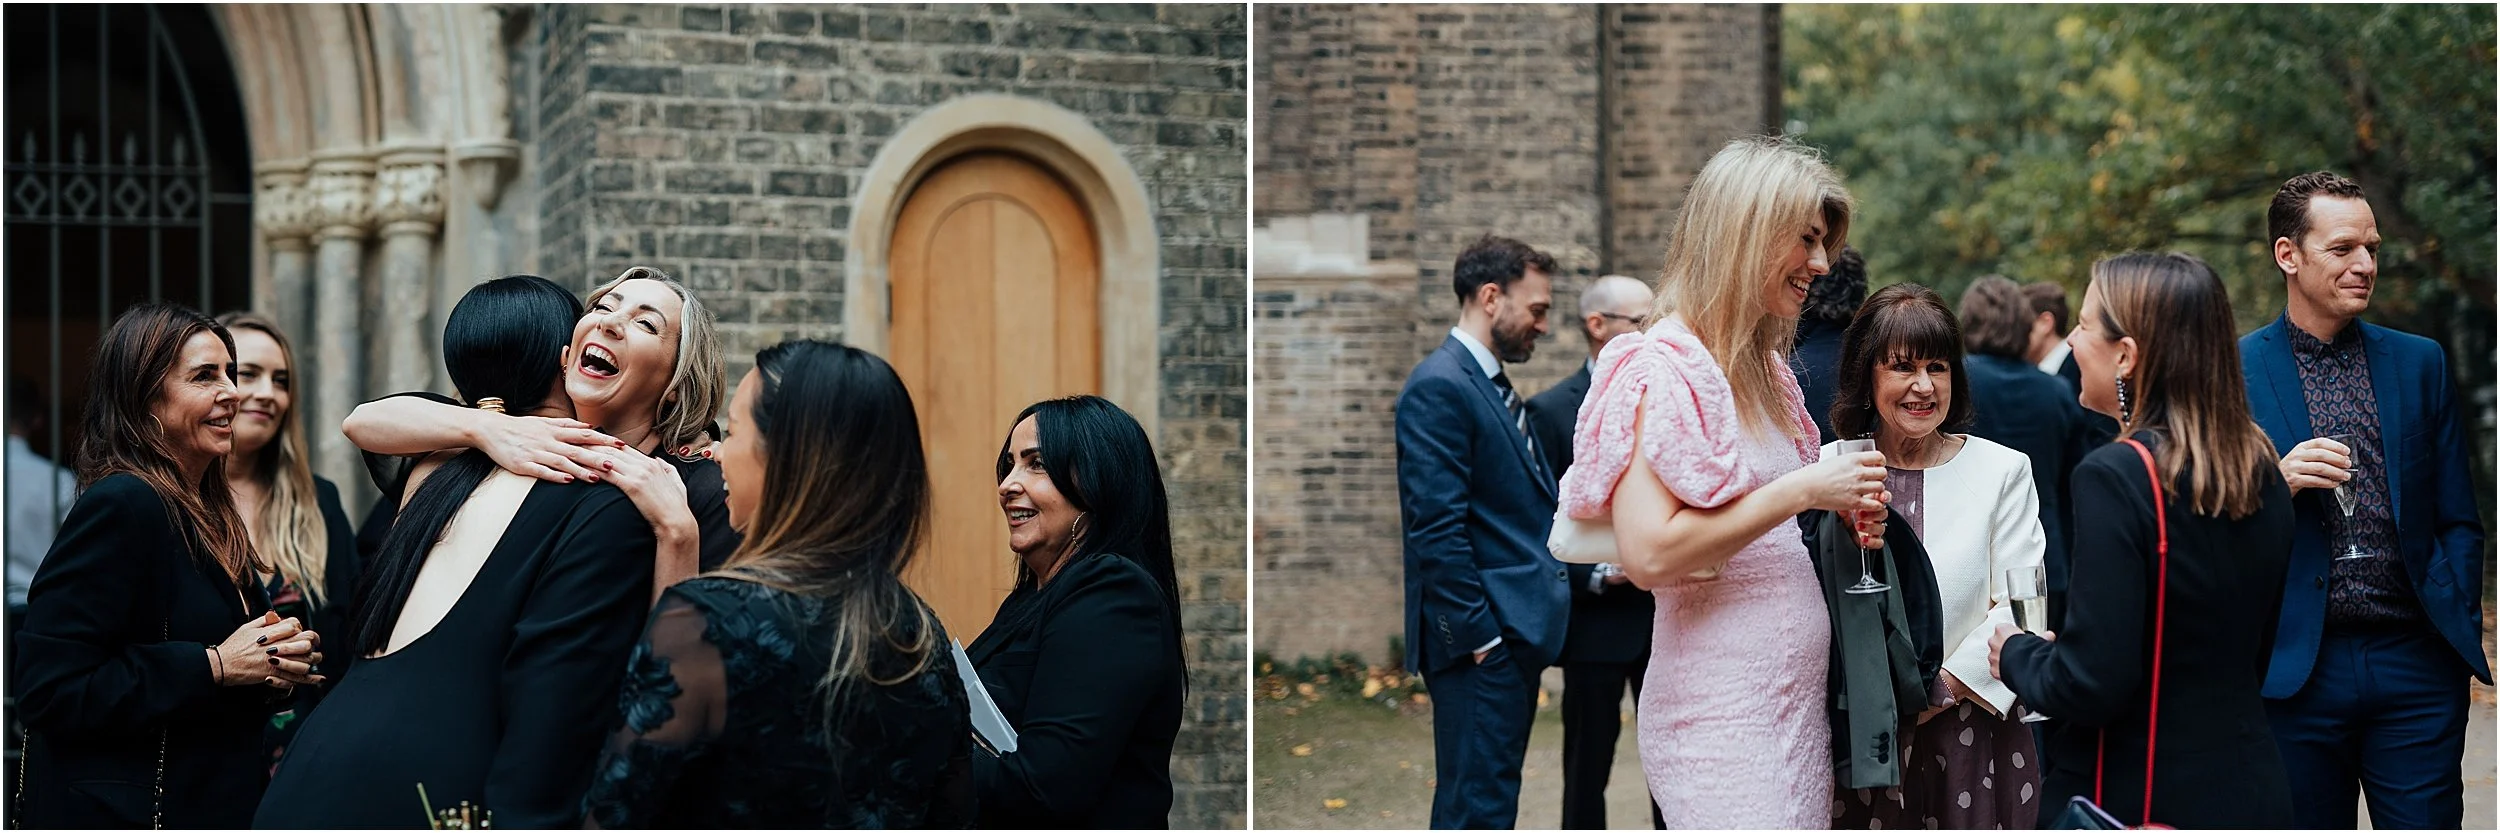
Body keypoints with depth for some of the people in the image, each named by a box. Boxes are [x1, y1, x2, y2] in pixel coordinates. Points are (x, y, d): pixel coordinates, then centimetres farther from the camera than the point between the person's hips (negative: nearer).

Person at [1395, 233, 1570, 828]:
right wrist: (1479, 637, -19)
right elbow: (1437, 527, -19)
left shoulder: (1497, 388, 18)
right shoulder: (1440, 387, -13)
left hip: (1516, 634, 10)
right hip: (1481, 643, -10)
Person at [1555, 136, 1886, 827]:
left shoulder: (1763, 370, 17)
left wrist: (1840, 514, 6)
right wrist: (1802, 491, -18)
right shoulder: (1662, 369, -12)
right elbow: (1649, 554, -23)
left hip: (1796, 699, 9)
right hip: (1722, 710, -9)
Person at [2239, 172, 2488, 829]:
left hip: (2417, 670, 2)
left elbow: (2458, 520, 12)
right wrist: (2274, 481, -15)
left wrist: (2459, 626, 2)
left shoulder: (2420, 363, 10)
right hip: (2294, 668, -2)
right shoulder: (2234, 372, 2)